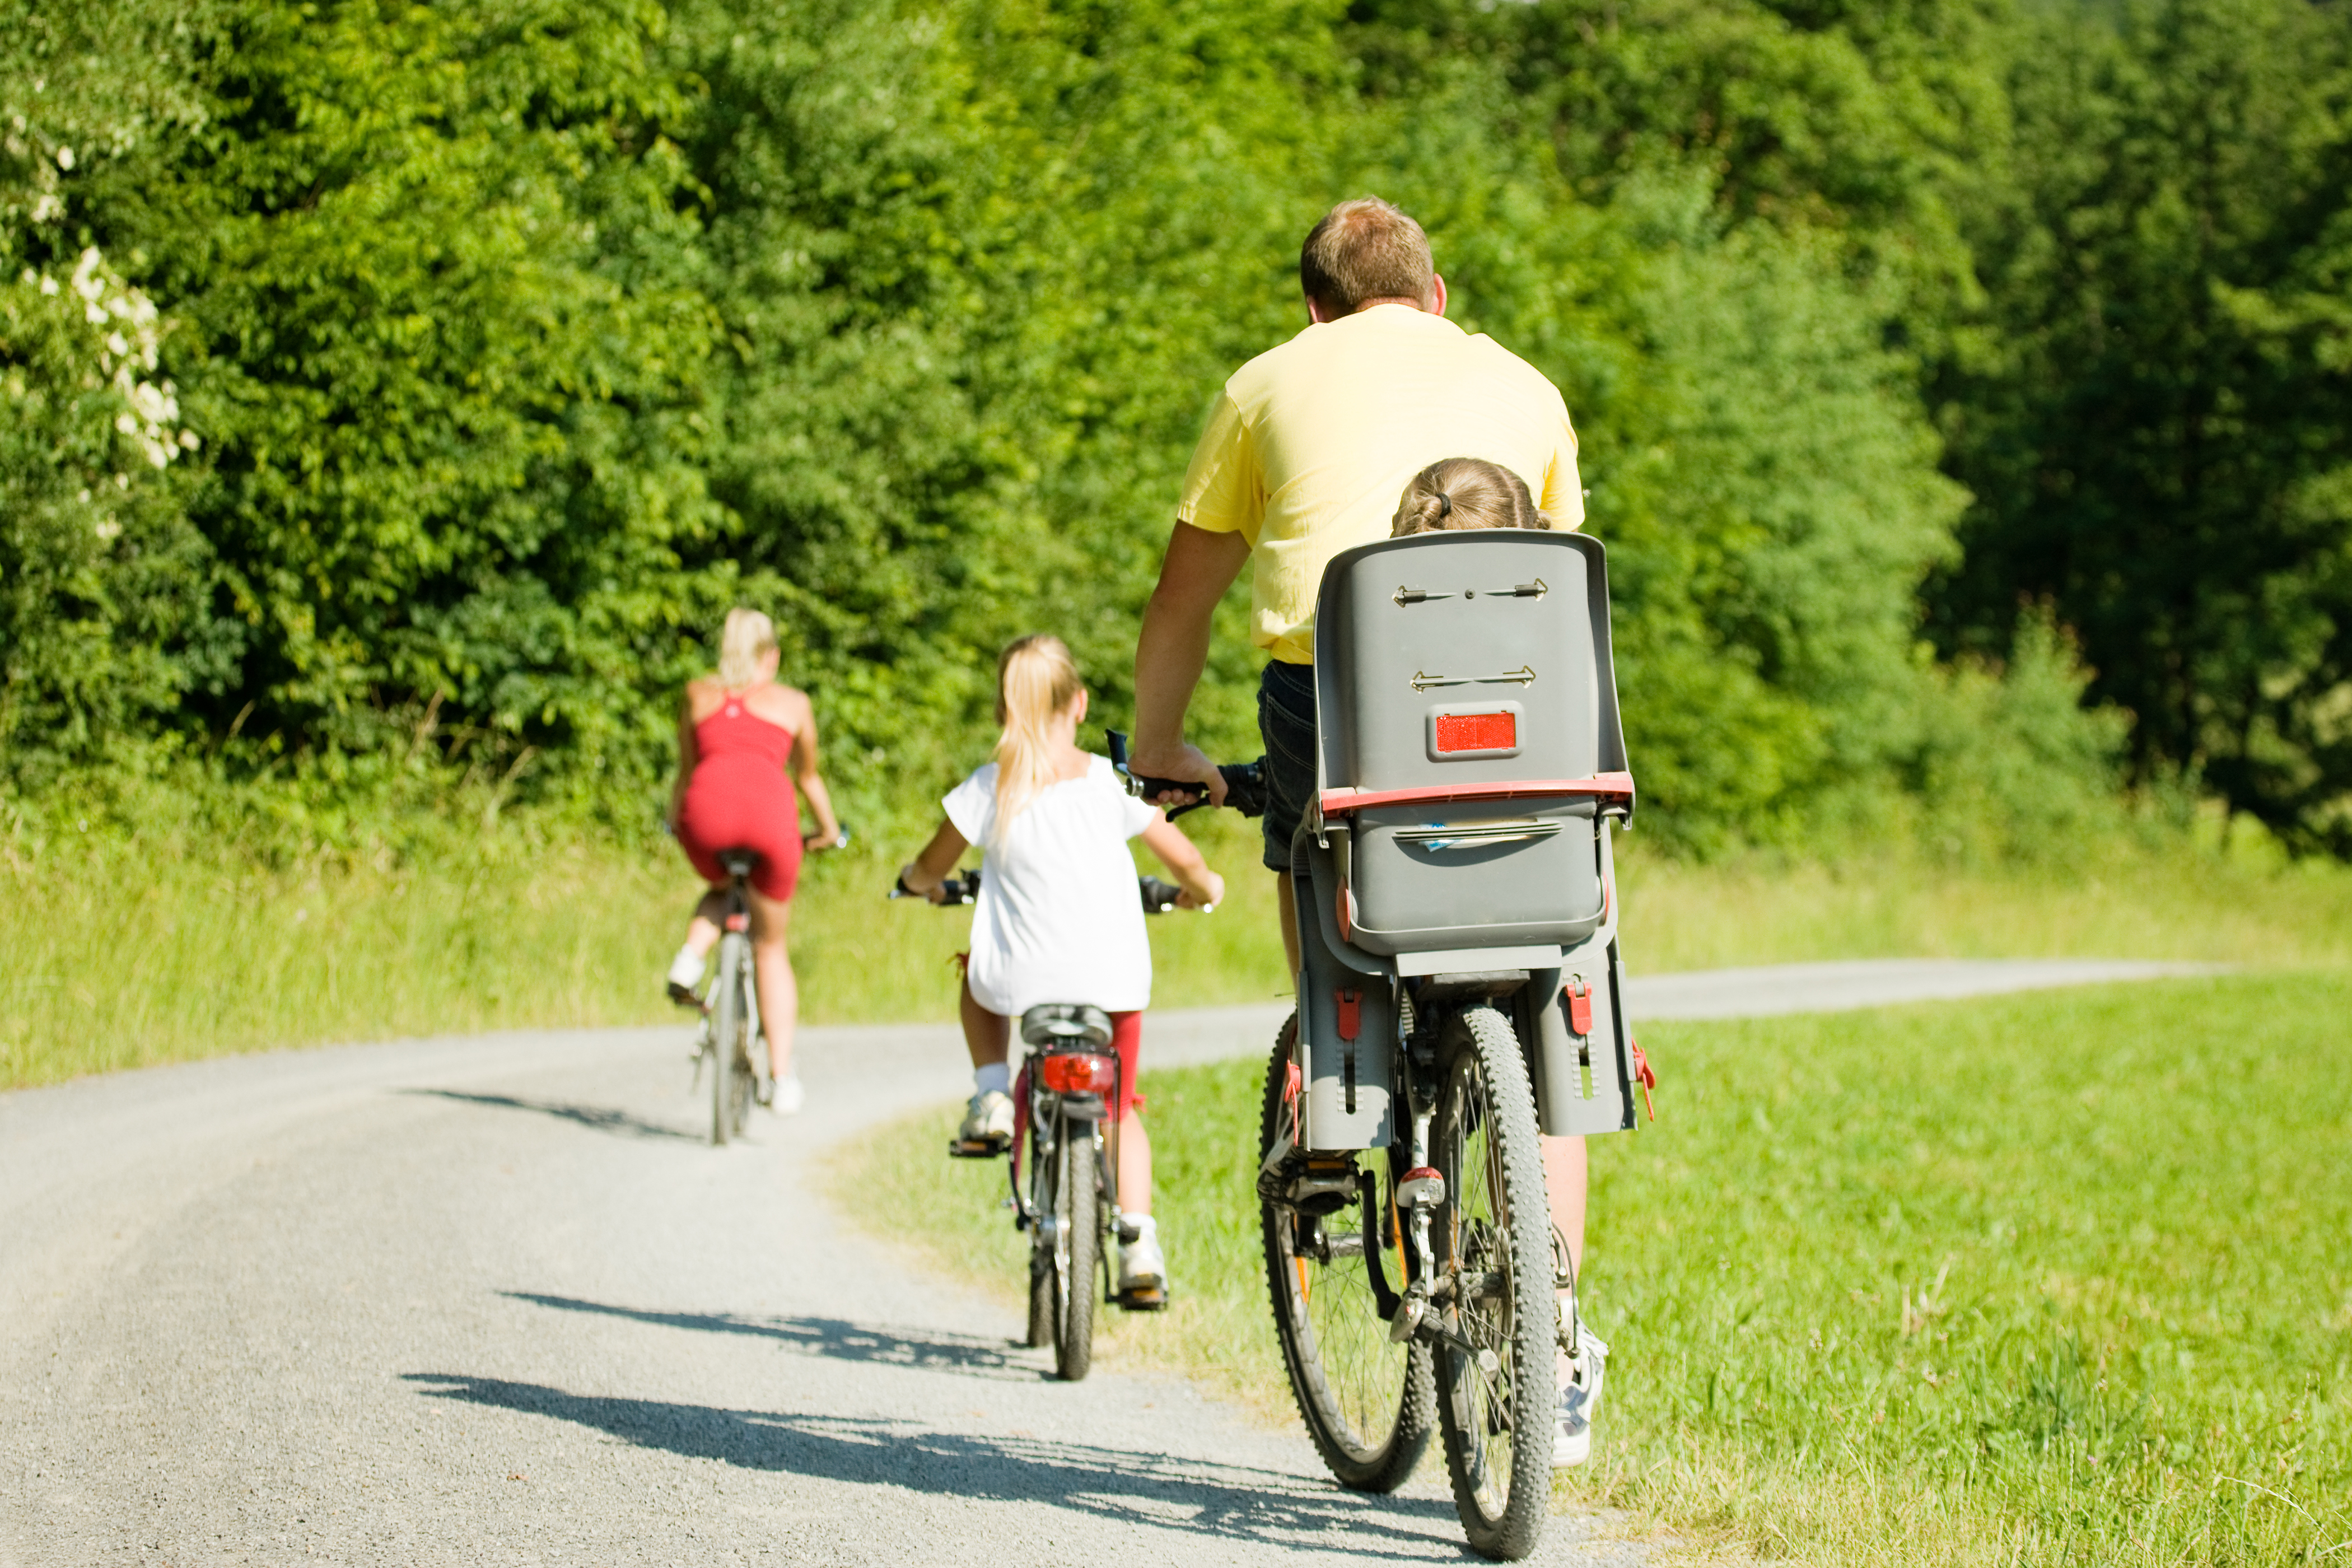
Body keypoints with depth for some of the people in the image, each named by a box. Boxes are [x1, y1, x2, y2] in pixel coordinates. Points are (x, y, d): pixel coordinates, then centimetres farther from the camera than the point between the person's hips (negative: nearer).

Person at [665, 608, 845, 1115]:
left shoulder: (697, 695, 26)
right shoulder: (793, 703, 24)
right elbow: (808, 776, 34)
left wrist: (674, 822, 50)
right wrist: (829, 832, 50)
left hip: (708, 808, 1)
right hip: (770, 812, -1)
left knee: (721, 889, 36)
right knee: (771, 948, 15)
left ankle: (690, 959, 6)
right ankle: (783, 1079, 8)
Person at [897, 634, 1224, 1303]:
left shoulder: (988, 789, -3)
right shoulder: (1112, 781, -2)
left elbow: (929, 870, 10)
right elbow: (1184, 860, 6)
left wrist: (918, 881, 34)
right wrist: (1203, 888, 29)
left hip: (1024, 980, -1)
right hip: (1115, 980, 1)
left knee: (978, 975, 37)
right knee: (1120, 1111, 22)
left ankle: (992, 1095, 20)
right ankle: (1140, 1242, 6)